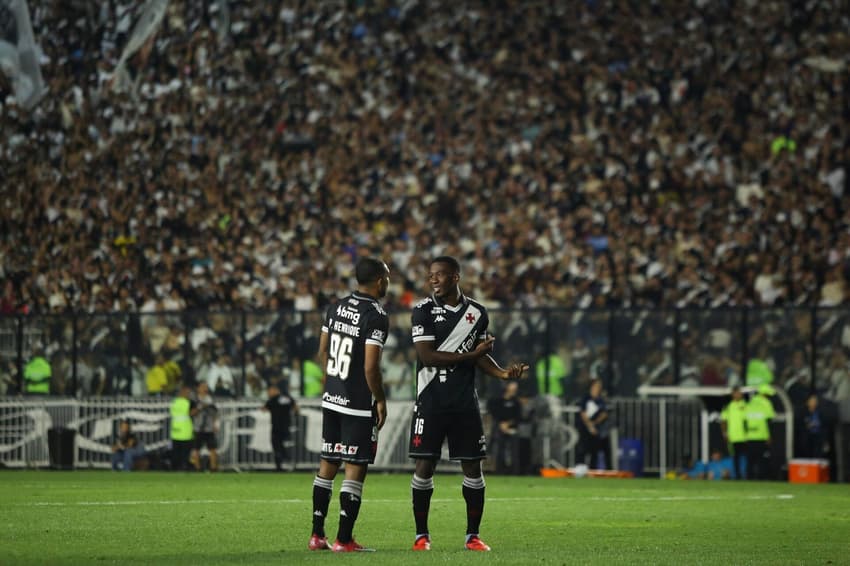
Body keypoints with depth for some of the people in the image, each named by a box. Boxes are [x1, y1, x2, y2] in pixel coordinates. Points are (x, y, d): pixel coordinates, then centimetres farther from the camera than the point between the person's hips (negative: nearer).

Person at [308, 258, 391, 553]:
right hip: (359, 406, -7)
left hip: (332, 399, 7)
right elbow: (370, 367, -19)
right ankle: (344, 540, -1)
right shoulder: (376, 316, -16)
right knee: (355, 470, -1)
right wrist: (381, 400, -6)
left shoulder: (336, 308, 7)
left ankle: (317, 535, 17)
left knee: (327, 465, 13)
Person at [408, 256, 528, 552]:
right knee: (424, 466, -3)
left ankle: (473, 536, 11)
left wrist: (502, 372, -6)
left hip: (465, 403, 3)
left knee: (472, 467, 2)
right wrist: (471, 355, -15)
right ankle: (422, 535, 8)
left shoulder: (477, 313, 6)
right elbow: (427, 357, -13)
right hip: (431, 402, -3)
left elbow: (480, 355, 14)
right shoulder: (424, 310, -4)